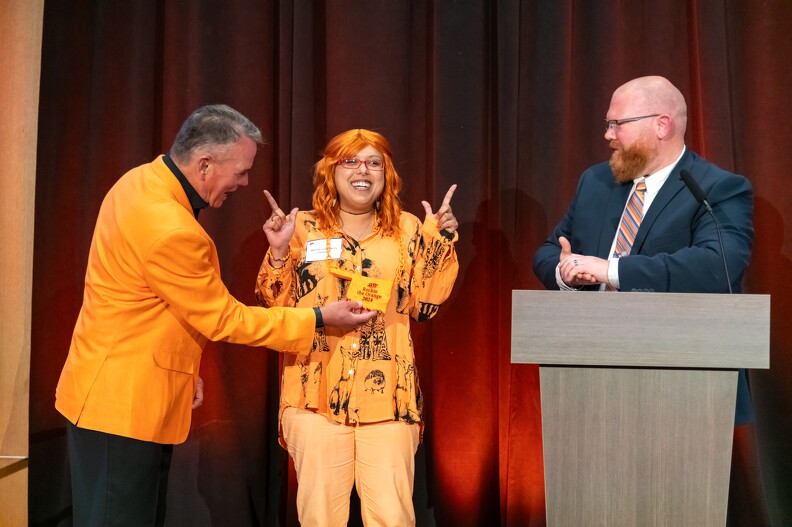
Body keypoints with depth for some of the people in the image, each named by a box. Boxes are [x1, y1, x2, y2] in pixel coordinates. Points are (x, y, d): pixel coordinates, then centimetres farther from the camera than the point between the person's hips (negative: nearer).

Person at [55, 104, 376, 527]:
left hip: (113, 395, 10)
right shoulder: (171, 231, -27)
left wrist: (182, 365, 16)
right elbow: (223, 319, -17)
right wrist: (318, 318, -11)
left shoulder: (140, 180, 3)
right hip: (123, 406, -10)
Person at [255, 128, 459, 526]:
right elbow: (277, 308, 5)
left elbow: (424, 307, 6)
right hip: (317, 392, 0)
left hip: (387, 394, 1)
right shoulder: (303, 228, 6)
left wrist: (441, 243, -1)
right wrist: (278, 252, -8)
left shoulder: (408, 230, 9)